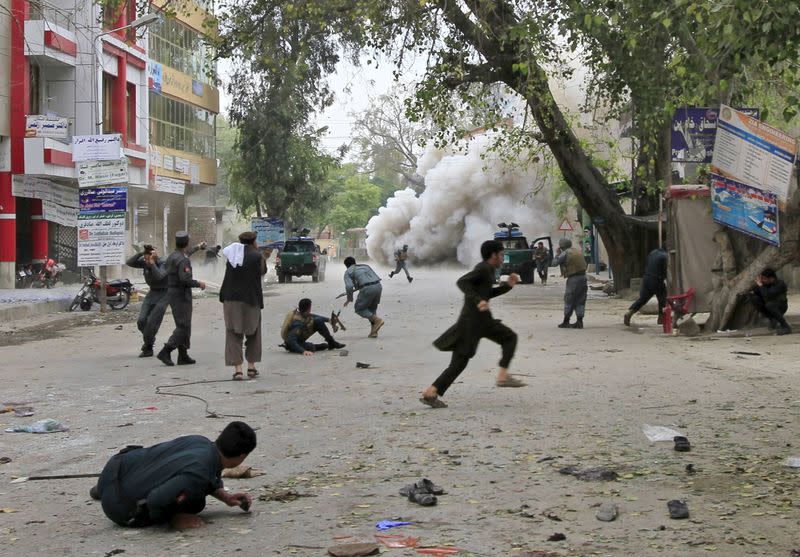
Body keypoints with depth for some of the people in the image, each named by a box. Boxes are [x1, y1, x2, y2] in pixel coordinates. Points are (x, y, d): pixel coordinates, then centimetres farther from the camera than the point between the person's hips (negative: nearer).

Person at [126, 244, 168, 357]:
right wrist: (141, 253, -22)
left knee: (152, 321, -14)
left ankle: (148, 348, 5)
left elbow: (159, 276, -39)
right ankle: (150, 338, 24)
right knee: (141, 321, -8)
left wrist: (152, 262, -37)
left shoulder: (163, 264, -21)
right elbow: (129, 262, -14)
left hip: (164, 294, -6)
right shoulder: (145, 263, -4)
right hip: (152, 293, 6)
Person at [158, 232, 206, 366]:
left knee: (184, 326, 13)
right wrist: (199, 284, -13)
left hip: (172, 292, 10)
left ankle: (183, 356, 14)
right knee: (183, 327, -8)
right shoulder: (183, 260, -20)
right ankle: (165, 352, -16)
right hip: (181, 295, -10)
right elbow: (185, 279, -28)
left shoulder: (172, 256, 10)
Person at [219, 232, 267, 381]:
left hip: (230, 299, 2)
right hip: (251, 299, -2)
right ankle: (251, 367, 20)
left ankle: (237, 369, -6)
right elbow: (263, 271, 8)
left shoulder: (232, 255, 5)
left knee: (233, 334, 4)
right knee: (253, 332, 17)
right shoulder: (257, 256, -6)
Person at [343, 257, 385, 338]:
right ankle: (374, 332, 15)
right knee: (372, 309, 24)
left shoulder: (348, 272, 13)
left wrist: (349, 299, 13)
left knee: (359, 309, 13)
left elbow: (349, 286, -4)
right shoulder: (366, 266, 31)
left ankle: (377, 320, -6)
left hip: (367, 289, -6)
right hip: (378, 286, 6)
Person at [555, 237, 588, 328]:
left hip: (573, 279, -6)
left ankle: (566, 322, 8)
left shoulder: (565, 253, -9)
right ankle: (579, 321, 9)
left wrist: (558, 253, 13)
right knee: (580, 300, 9)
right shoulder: (578, 251, 12)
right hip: (583, 276, 6)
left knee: (569, 301, 4)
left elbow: (556, 262, -2)